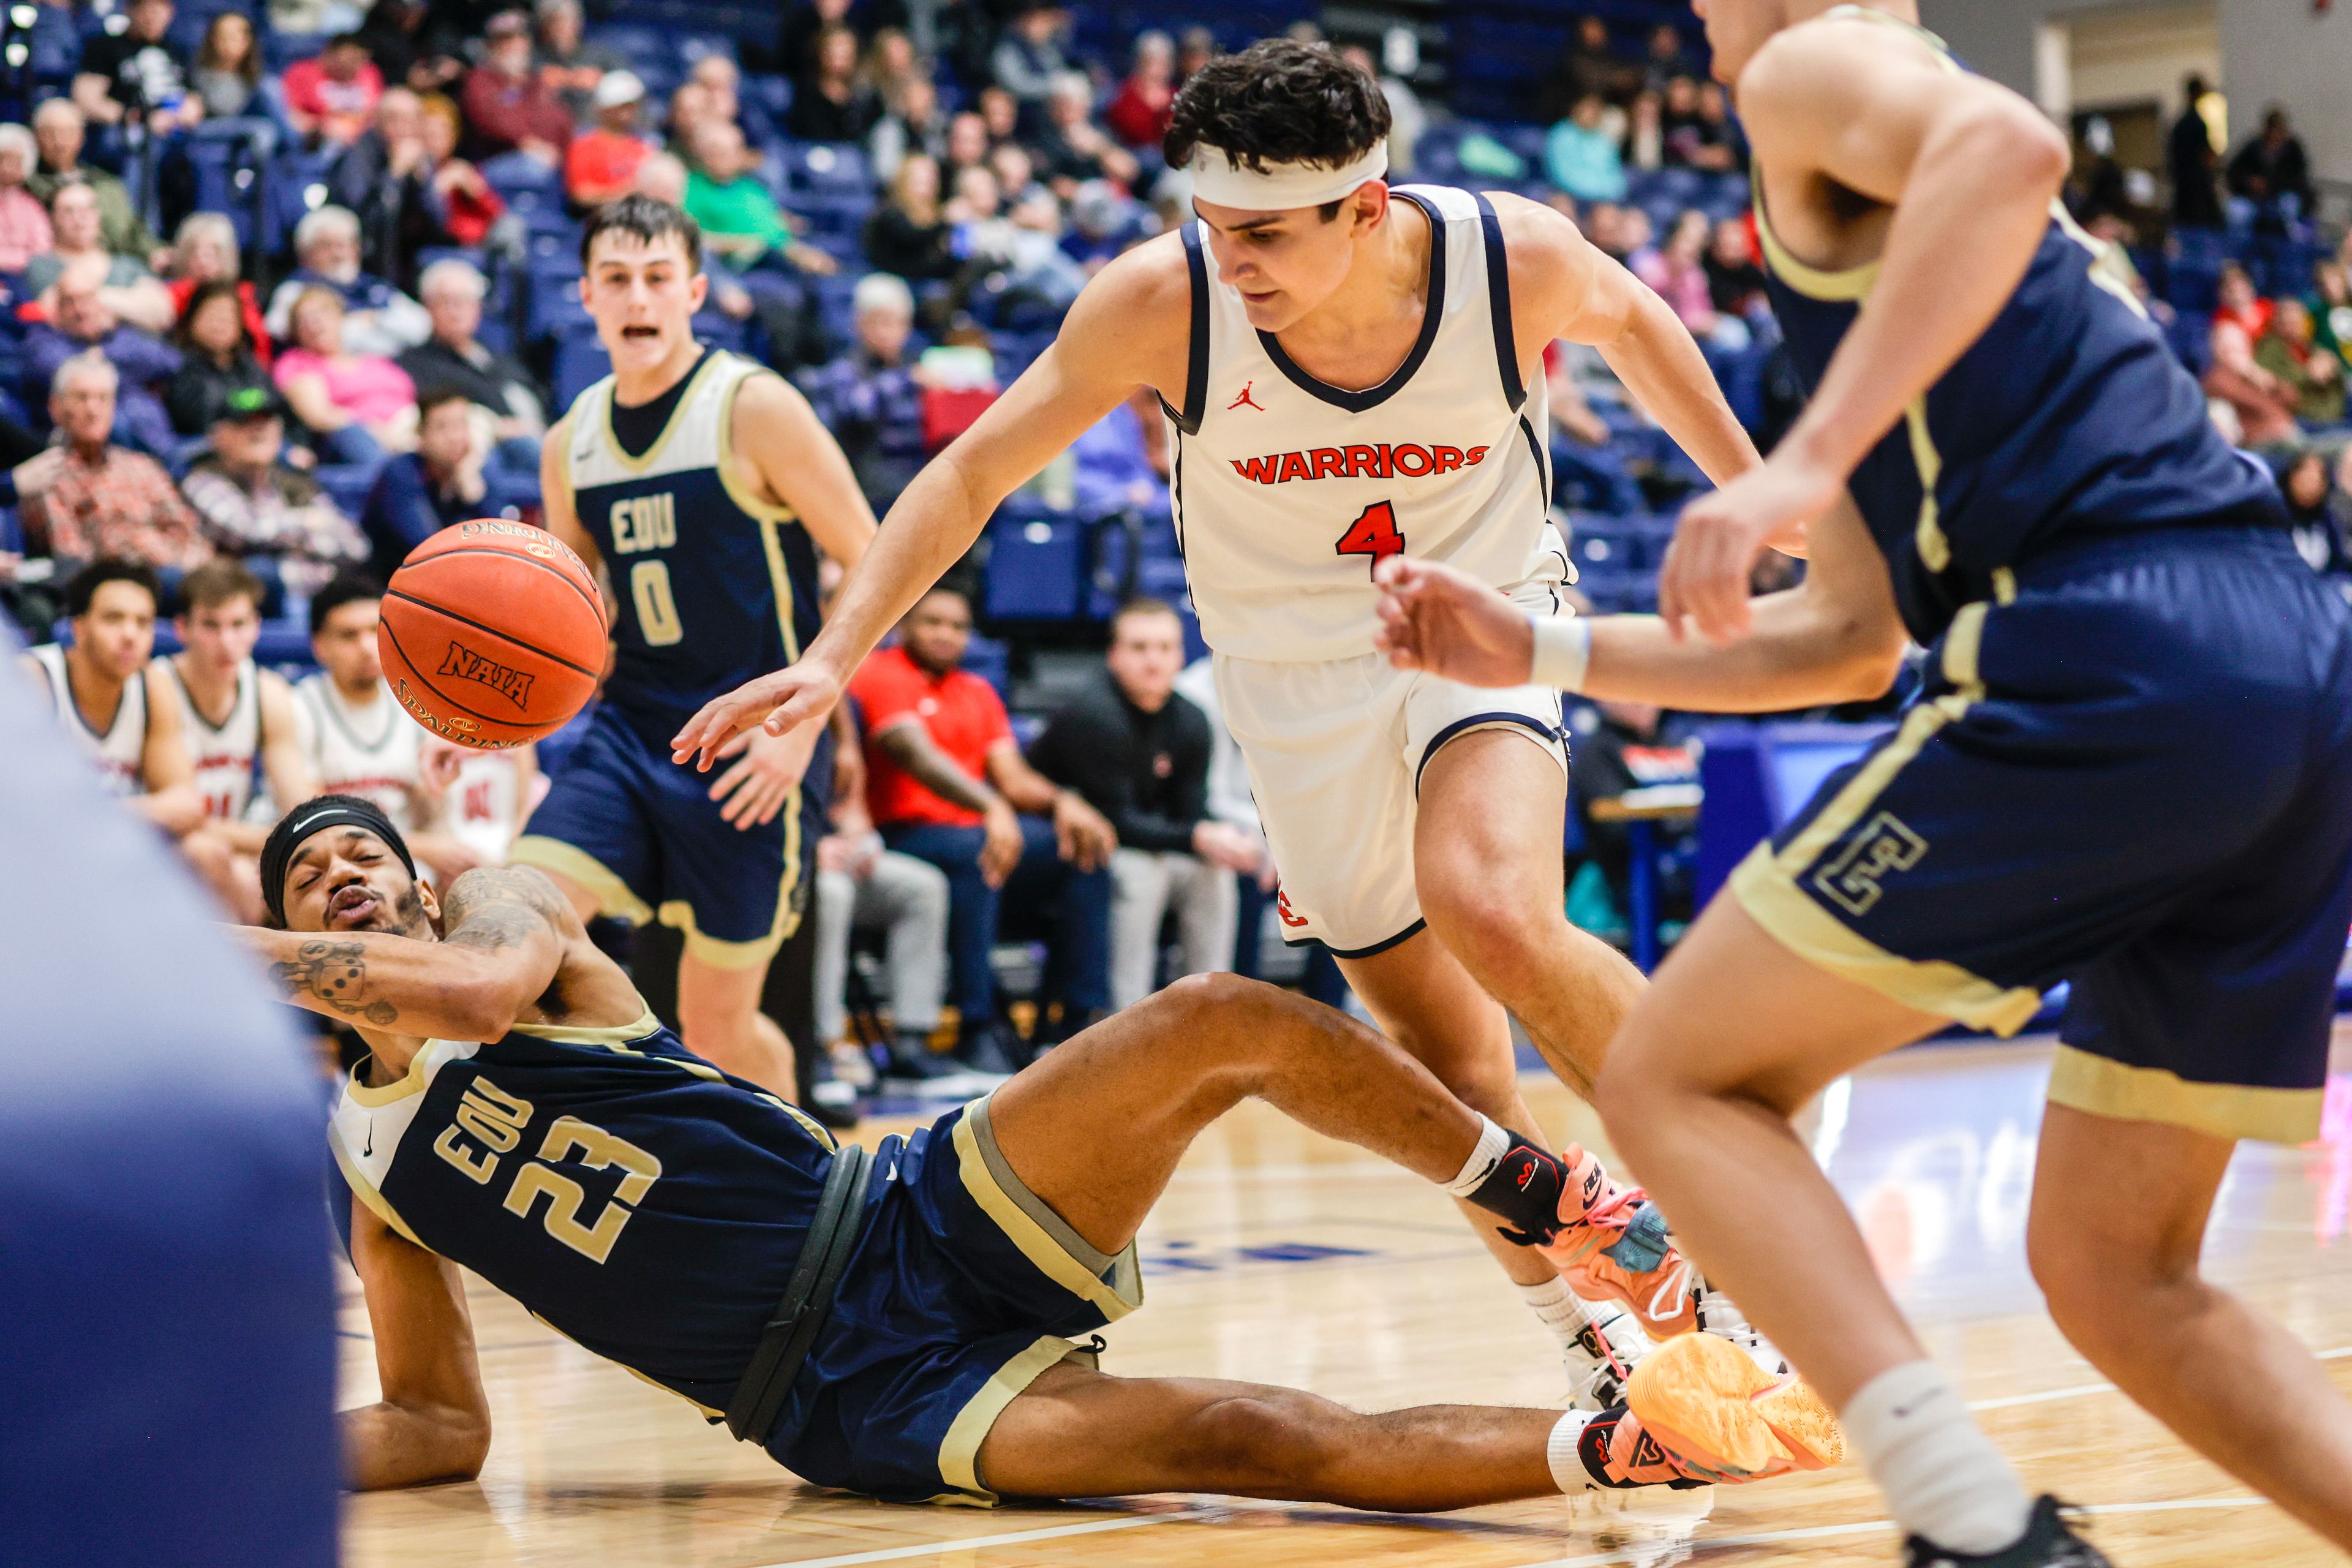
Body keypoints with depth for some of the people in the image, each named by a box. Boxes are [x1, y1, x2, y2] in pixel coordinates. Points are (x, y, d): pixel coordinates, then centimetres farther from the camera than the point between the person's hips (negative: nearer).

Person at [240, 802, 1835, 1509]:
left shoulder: (505, 905, 8)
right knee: (1234, 1435, -27)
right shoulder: (361, 1167, 13)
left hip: (914, 1214, 1)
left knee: (1217, 1018, -24)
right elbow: (437, 1428, 12)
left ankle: (1561, 1216, -7)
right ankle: (1634, 1444, -26)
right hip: (861, 1396, -1)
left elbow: (475, 988, -18)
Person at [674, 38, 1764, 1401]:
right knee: (1440, 1034, 6)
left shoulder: (1517, 259, -23)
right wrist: (834, 657, -23)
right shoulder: (1163, 299, -24)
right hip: (1295, 666, 2)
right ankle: (1591, 1326, 25)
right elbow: (974, 473, -14)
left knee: (1495, 914, -29)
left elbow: (1633, 321, 2)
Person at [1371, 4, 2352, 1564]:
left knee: (1678, 1081, 2)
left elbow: (2014, 146, -17)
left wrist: (1807, 459, -22)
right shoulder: (1868, 258, 34)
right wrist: (1542, 650, 35)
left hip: (2108, 664, -9)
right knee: (2119, 1276, 16)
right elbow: (1849, 638, 36)